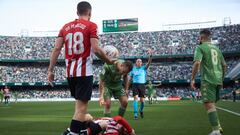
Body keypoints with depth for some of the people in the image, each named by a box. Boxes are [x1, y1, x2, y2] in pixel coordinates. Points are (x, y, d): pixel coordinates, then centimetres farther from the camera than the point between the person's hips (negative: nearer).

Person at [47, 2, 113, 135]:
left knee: (79, 103, 21)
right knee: (81, 106, -4)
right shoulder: (91, 26, -4)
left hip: (70, 72, 6)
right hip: (84, 72, -6)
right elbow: (96, 49, -12)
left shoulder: (65, 27, 12)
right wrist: (109, 61, 4)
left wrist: (50, 70, 7)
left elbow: (56, 49, 5)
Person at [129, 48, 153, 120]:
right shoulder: (133, 69, 9)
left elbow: (149, 62, -8)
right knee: (136, 98, -16)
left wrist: (150, 55, -23)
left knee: (142, 100, 0)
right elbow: (130, 78, 14)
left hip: (142, 85, 1)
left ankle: (141, 110, 31)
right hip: (135, 85, -1)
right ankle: (135, 114, -16)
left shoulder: (144, 68, 8)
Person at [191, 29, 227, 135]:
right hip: (218, 80, 7)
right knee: (212, 104, 18)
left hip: (208, 80, -7)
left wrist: (192, 79, -13)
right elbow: (224, 65, 21)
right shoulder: (217, 49, 18)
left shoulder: (200, 48, -3)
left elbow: (197, 63, -18)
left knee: (209, 104, -9)